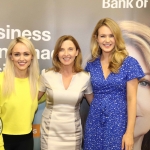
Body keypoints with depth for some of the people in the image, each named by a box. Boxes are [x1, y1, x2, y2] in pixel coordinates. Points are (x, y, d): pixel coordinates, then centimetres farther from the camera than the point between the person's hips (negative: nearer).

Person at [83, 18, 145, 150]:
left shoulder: (129, 63, -7)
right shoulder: (91, 65, 3)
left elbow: (131, 99, -9)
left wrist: (129, 132, -11)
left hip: (118, 122, -3)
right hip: (94, 122, 3)